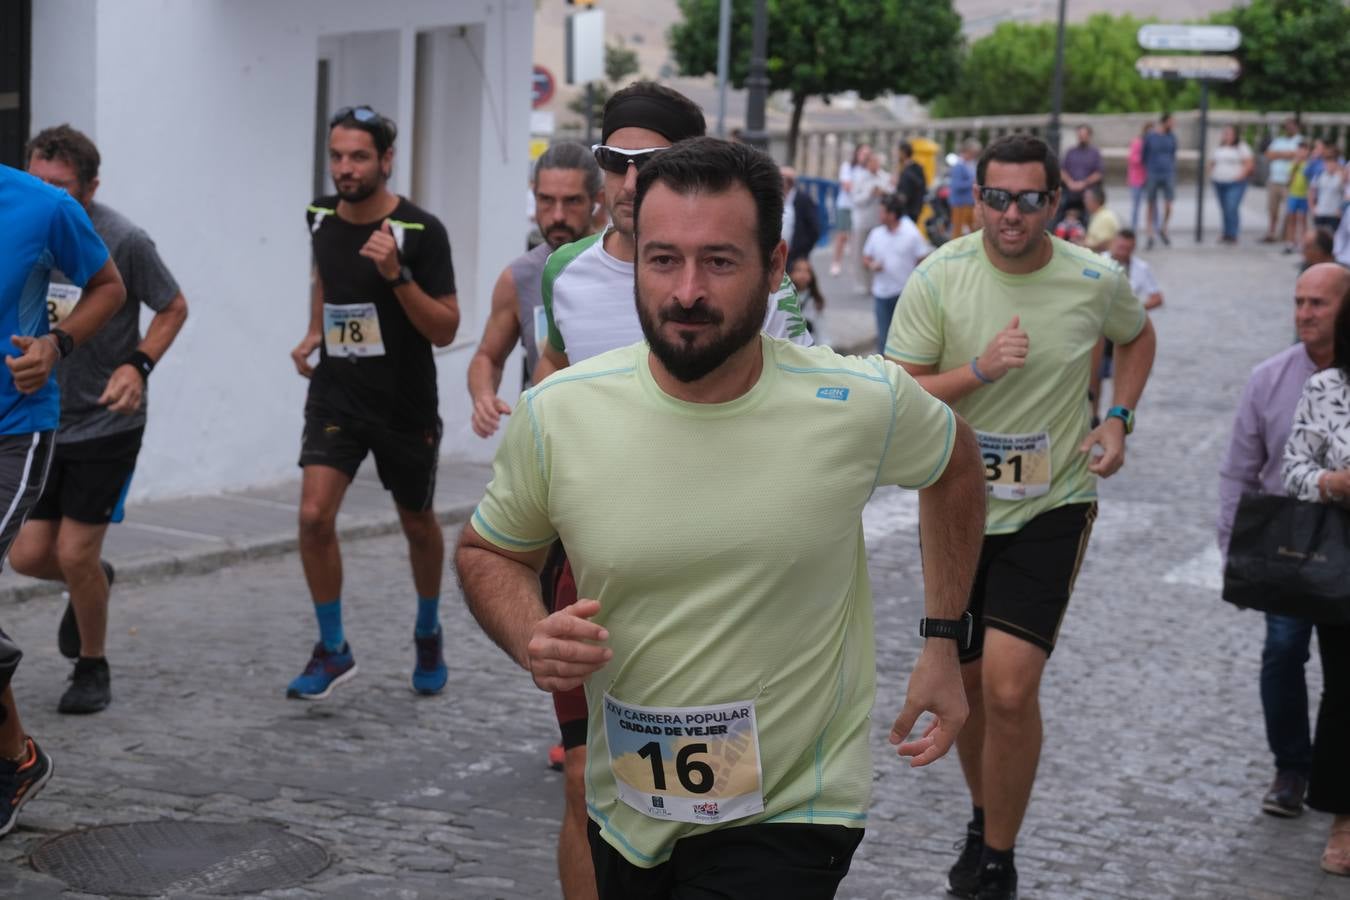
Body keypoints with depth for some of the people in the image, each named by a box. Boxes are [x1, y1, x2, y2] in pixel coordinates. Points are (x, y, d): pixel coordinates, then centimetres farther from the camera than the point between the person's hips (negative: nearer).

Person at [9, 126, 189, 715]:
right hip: (40, 420, 4)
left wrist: (138, 365, -17)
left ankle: (92, 668, 21)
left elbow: (173, 308, -3)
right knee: (28, 556, 2)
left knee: (74, 554, -3)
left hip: (106, 421, -4)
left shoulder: (123, 241, -17)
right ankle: (91, 582, 38)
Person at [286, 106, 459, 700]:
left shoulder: (420, 232, -16)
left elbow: (445, 331, -18)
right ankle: (332, 651, 1)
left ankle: (428, 634, 41)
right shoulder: (321, 217, -1)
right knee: (314, 516, -14)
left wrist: (397, 274, -30)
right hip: (336, 395, 3)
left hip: (404, 406, -3)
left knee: (417, 525, 15)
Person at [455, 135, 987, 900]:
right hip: (624, 805, 3)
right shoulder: (554, 416, -12)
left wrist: (943, 642, 7)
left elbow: (955, 467, 8)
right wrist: (529, 637, -15)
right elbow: (488, 551, 5)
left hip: (789, 817, -3)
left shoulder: (861, 404, -14)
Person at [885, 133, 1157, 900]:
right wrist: (978, 370, -25)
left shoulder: (1097, 281, -7)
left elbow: (1138, 336, 17)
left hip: (1051, 508, -2)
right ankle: (984, 820, 40)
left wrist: (1119, 419, 2)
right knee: (967, 679, 15)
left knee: (1011, 688, -15)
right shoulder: (939, 277, -10)